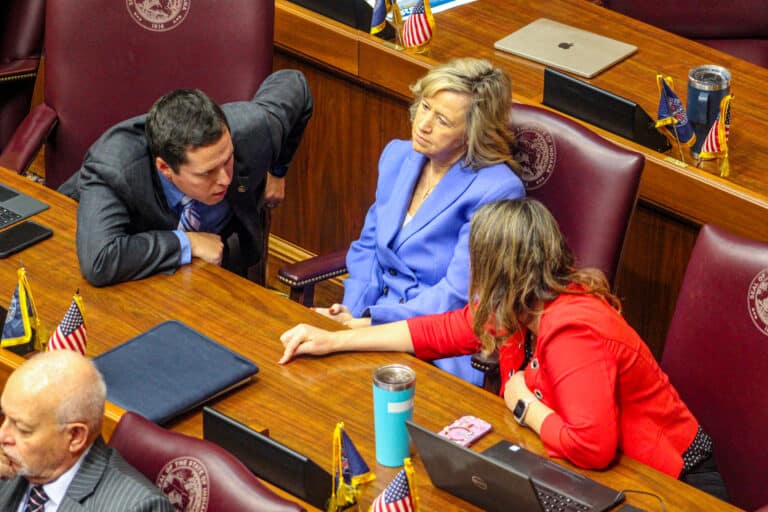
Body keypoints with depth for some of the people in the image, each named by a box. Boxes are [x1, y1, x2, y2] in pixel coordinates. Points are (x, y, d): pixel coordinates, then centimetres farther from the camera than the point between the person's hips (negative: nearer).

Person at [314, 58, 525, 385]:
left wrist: (368, 322, -20)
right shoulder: (398, 156, 10)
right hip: (370, 316, 7)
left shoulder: (497, 191, -14)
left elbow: (457, 296, -16)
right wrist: (351, 311, -2)